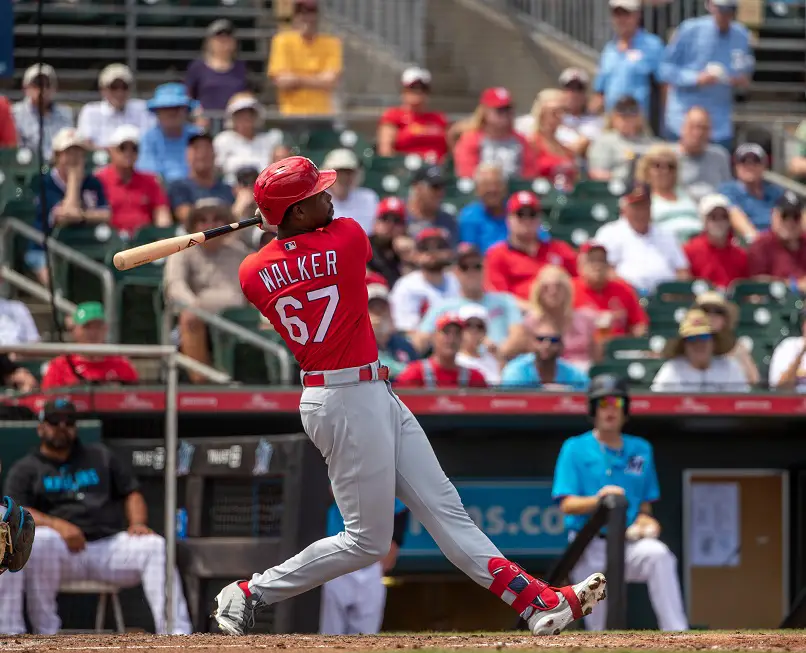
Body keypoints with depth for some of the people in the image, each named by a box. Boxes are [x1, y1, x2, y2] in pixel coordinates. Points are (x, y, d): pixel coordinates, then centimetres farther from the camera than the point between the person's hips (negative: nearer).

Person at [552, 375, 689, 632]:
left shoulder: (641, 449, 13)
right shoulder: (575, 449, 3)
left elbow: (645, 504, 16)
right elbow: (567, 505, -7)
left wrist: (644, 519, -8)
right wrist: (597, 500, -27)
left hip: (629, 542, 1)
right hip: (590, 549, -1)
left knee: (658, 554, -30)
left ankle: (677, 639, -36)